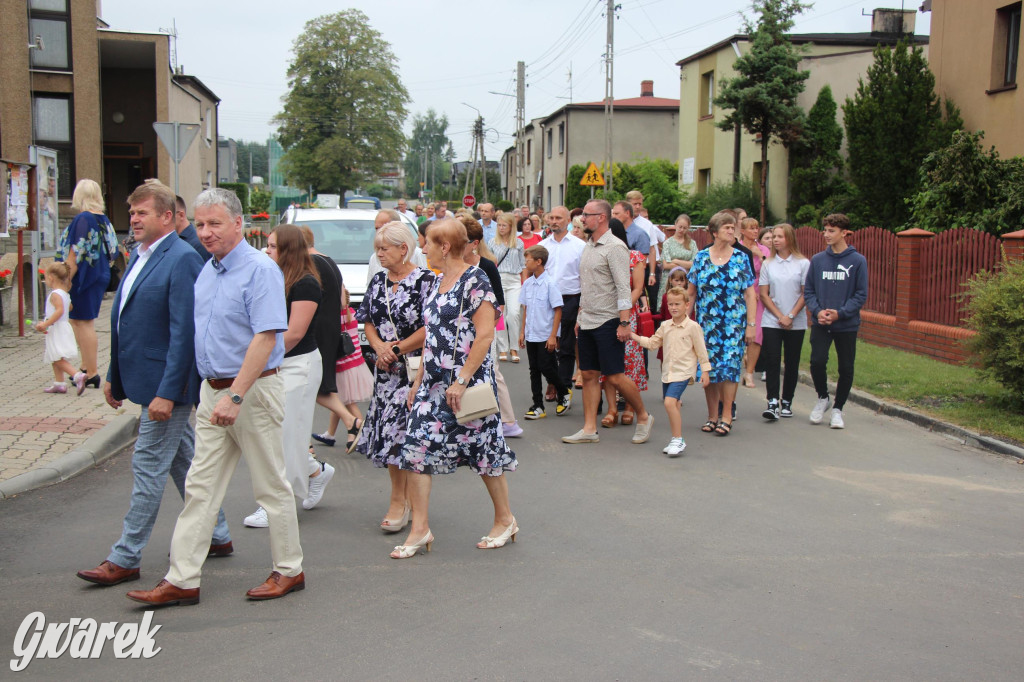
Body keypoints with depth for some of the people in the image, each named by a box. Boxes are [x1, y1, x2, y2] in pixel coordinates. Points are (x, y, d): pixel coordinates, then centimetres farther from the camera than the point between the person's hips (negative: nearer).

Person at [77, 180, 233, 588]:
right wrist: (114, 377, 19)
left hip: (166, 384, -10)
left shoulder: (182, 259, -17)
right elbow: (124, 322, 18)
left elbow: (184, 332, -21)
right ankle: (217, 536, 30)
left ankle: (125, 559, 7)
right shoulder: (140, 257, 12)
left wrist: (167, 391, -23)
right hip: (145, 380, 10)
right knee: (183, 459, 17)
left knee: (148, 465, -2)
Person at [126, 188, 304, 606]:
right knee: (200, 488, 7)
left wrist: (235, 396, -26)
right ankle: (182, 580, 12)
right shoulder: (207, 271, 11)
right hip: (212, 391, 8)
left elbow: (266, 338, -22)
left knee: (271, 486, 4)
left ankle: (289, 570, 18)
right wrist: (212, 391, 15)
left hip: (253, 391, -8)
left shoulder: (260, 270, -15)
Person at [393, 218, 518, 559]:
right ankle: (420, 528, 6)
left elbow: (485, 334, -18)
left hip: (468, 380, -8)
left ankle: (505, 520, 22)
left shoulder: (474, 279, -12)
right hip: (435, 382, 8)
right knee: (417, 446, 0)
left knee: (484, 449, 4)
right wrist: (419, 381, 16)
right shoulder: (438, 282, 14)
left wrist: (461, 381, -21)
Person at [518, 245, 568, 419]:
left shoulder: (550, 284, -13)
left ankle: (564, 394, 20)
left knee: (546, 368, -4)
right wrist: (523, 331, 13)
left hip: (545, 336, -6)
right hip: (531, 335, 6)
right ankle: (538, 406, 13)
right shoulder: (527, 283, 6)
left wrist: (553, 336, -15)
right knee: (534, 370, 8)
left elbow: (558, 310, -12)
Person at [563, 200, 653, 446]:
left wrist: (624, 322, -21)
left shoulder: (614, 247, -12)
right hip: (588, 322, 8)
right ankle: (589, 429, 11)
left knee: (615, 376, -6)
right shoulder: (588, 247, 14)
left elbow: (623, 288, -16)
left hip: (608, 322, -8)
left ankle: (643, 417, 13)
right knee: (589, 375, 7)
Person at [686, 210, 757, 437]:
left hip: (733, 323, -1)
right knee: (708, 367, 2)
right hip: (707, 323, 1)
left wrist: (751, 325, -3)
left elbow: (750, 294, 2)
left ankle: (726, 417, 1)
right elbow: (691, 293, 9)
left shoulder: (741, 259, 4)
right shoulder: (701, 258, 5)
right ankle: (712, 416, 13)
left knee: (729, 365, -7)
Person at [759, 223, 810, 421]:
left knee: (792, 363, 5)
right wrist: (779, 316, -7)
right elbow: (763, 294, 3)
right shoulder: (768, 264, 5)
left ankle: (786, 402, 15)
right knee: (772, 361, -8)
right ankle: (772, 403, -11)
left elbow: (805, 294, -2)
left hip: (796, 322, -1)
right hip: (771, 321, 1)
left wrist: (791, 316, -11)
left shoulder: (803, 263, 0)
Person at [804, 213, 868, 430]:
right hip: (820, 324, 1)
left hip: (847, 325, -1)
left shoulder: (857, 261, -3)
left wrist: (840, 313, -16)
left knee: (846, 369, 5)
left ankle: (837, 409, 23)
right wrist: (817, 311, -11)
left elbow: (861, 295, -4)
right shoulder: (817, 260, 5)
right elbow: (808, 291, 7)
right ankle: (822, 398, 14)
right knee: (817, 361, -13)